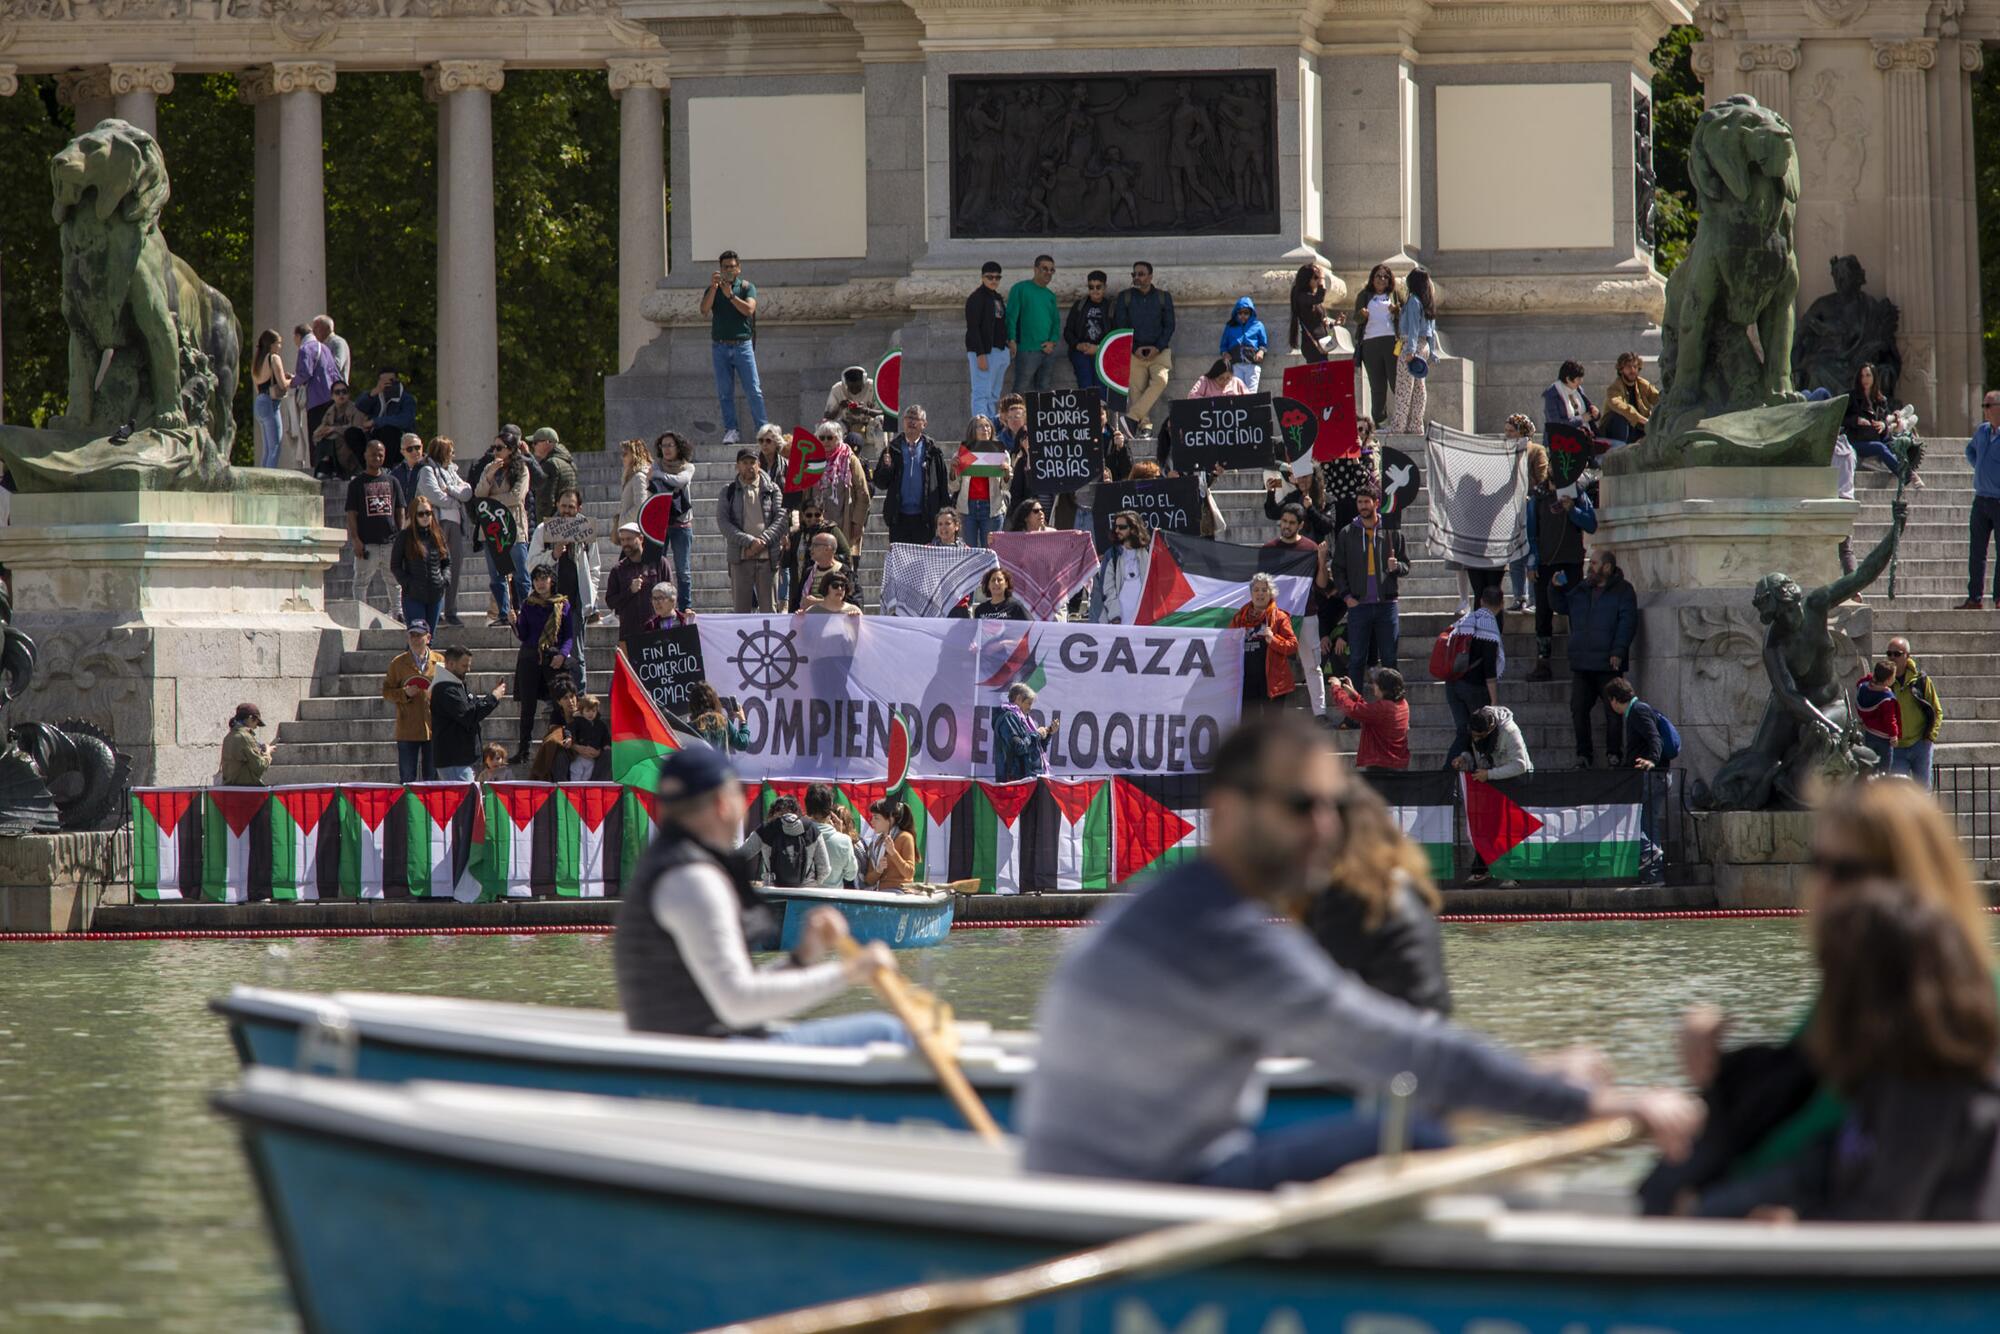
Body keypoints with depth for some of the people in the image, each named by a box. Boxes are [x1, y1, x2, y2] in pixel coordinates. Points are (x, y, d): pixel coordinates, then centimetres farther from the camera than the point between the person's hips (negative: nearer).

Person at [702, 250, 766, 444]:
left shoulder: (747, 287, 4)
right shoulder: (712, 289, 9)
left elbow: (749, 309, -11)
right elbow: (704, 309, -7)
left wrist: (730, 295, -18)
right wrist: (713, 287, -17)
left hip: (742, 345, -2)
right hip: (720, 346, 2)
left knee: (753, 390, -5)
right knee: (725, 392, 1)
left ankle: (762, 429, -3)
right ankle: (730, 430, 5)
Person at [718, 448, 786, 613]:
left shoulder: (772, 490, 9)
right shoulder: (728, 492, 8)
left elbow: (782, 519, 1)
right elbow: (723, 522, -3)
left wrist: (763, 541, -13)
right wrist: (749, 542, -14)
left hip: (767, 557, 0)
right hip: (740, 557, 0)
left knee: (768, 609, 0)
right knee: (741, 609, 0)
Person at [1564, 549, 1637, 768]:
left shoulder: (1622, 591, 1)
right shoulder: (1581, 590, 18)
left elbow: (1627, 622, -8)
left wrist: (1618, 651, -18)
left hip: (1608, 664, -5)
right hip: (1581, 664, 5)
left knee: (1613, 710, -2)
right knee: (1578, 709, 2)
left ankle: (1614, 755, 5)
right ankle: (1584, 754, 9)